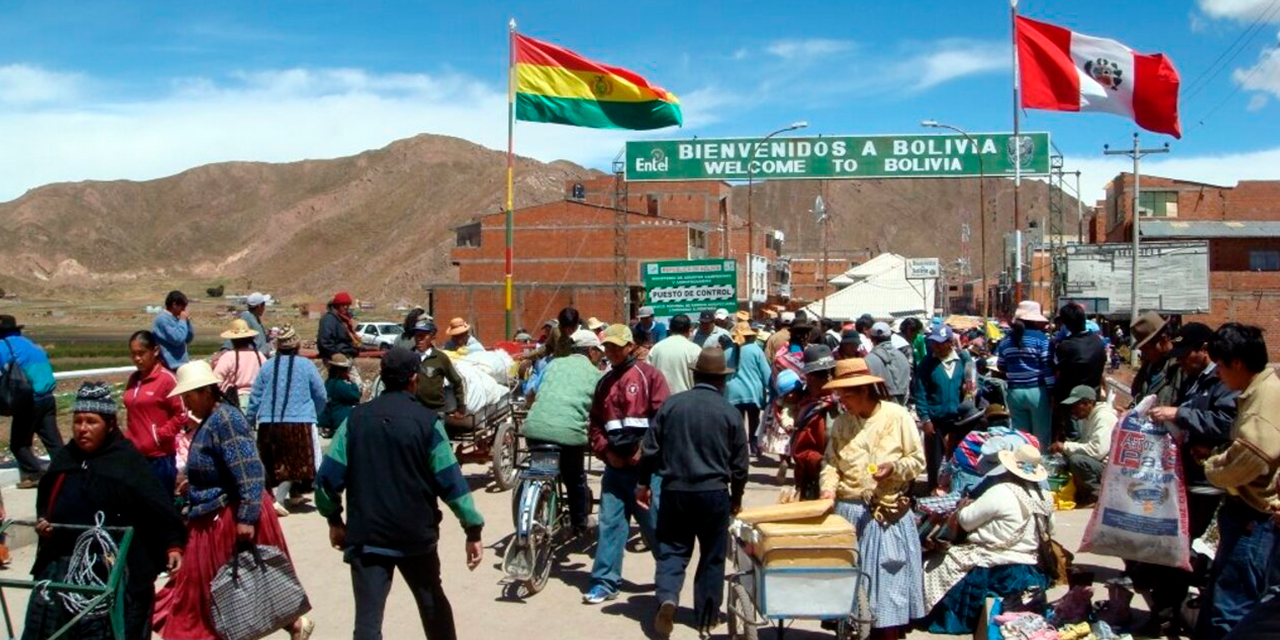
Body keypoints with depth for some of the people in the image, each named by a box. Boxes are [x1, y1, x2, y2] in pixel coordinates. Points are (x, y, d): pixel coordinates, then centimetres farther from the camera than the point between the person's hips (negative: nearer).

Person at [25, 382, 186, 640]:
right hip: (59, 564, 6)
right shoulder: (64, 459, 10)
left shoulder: (127, 461, -8)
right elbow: (46, 501, 25)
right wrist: (43, 521, 6)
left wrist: (173, 544, -20)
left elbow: (159, 505, -12)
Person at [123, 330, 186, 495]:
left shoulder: (166, 379, -8)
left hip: (159, 458, -6)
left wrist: (157, 438, -13)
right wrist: (128, 440, 10)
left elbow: (181, 416, -9)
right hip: (135, 456, 6)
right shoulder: (133, 380, 11)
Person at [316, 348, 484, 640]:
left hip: (365, 535, 1)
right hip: (416, 535, 0)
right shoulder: (426, 421, -8)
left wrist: (333, 519, 12)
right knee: (432, 603, 21)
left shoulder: (356, 419, -1)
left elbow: (328, 476, -3)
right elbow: (450, 479, -10)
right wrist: (473, 529, -6)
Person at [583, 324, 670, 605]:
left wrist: (644, 452, -13)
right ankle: (605, 581, 9)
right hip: (615, 464, 5)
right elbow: (594, 423, 16)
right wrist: (605, 451, 1)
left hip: (644, 464, -5)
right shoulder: (604, 383, 15)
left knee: (654, 523, 3)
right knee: (609, 522, 3)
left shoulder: (649, 375, -3)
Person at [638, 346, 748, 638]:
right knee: (712, 556, 13)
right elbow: (739, 463, 2)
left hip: (675, 491, 1)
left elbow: (650, 449, 1)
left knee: (672, 550, 9)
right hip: (714, 493, -1)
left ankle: (667, 597, -16)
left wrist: (643, 483, 14)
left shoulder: (671, 404, -1)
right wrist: (736, 497, 16)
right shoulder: (730, 412, -4)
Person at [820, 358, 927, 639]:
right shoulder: (841, 423, 6)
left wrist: (894, 467, -19)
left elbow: (918, 460, -2)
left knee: (887, 577, 0)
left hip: (889, 514, -3)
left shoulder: (897, 416, -5)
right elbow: (831, 462, 5)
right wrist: (829, 488, -13)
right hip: (849, 512, 3)